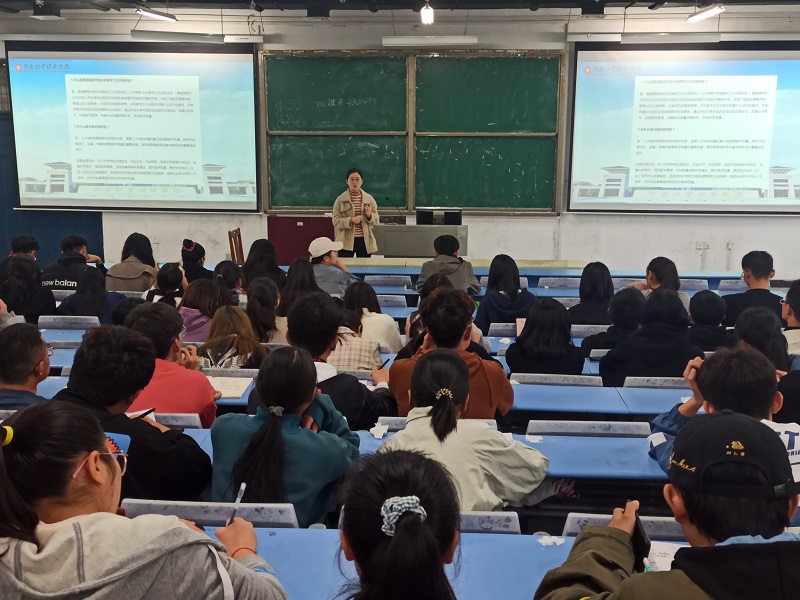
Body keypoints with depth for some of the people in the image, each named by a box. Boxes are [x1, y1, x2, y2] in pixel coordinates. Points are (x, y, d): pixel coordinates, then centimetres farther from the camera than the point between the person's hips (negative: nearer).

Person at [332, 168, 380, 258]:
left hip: (365, 241, 2)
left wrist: (369, 215, -12)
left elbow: (376, 220, 9)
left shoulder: (369, 199, 4)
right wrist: (351, 220, -18)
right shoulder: (340, 199, -1)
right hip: (346, 241, -2)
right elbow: (336, 221, -4)